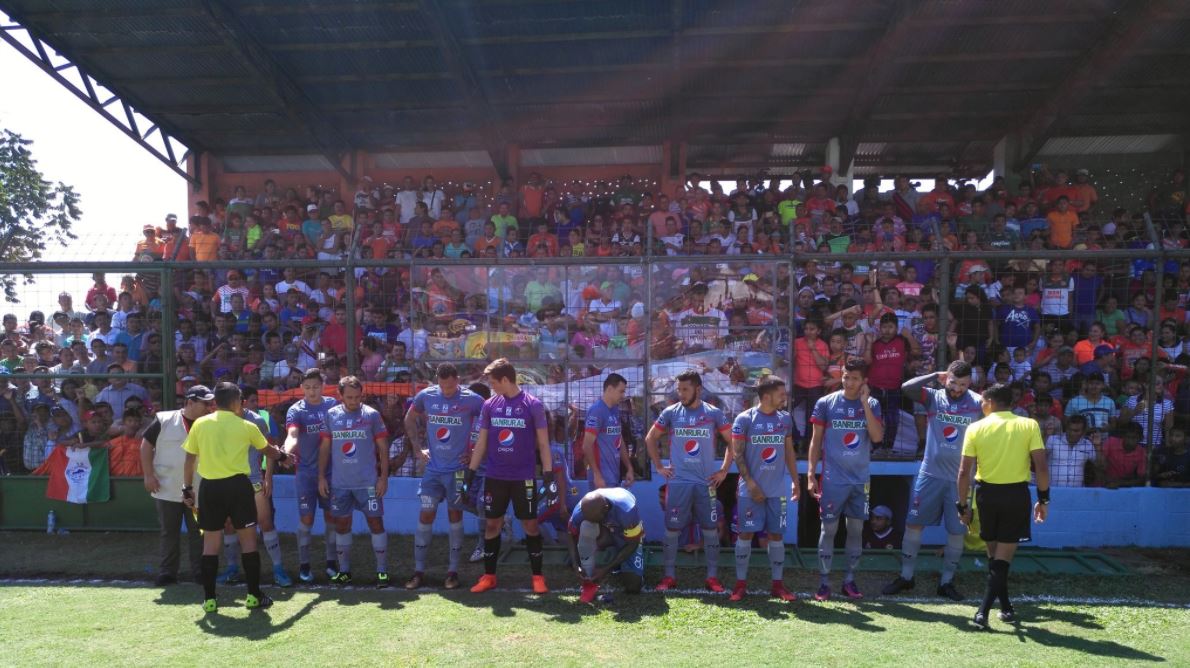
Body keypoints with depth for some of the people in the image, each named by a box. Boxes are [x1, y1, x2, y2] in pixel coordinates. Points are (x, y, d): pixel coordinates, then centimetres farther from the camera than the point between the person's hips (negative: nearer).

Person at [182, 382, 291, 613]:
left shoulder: (200, 424, 3)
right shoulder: (246, 426, 0)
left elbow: (190, 459, 6)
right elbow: (268, 450, 16)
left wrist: (187, 487, 16)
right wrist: (283, 457, 36)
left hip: (210, 487, 2)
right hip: (237, 485, -2)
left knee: (210, 544, 10)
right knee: (248, 541, 7)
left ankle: (209, 599, 13)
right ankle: (254, 596, 11)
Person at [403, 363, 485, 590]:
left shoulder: (471, 399, -11)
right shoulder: (426, 395, -2)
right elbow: (409, 418, 15)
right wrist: (417, 447, 7)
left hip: (458, 468, -2)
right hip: (433, 467, 3)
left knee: (455, 514, 5)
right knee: (425, 514, 2)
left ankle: (453, 571, 15)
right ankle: (418, 570, 12)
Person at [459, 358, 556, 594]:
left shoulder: (533, 405, -6)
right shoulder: (489, 405, 4)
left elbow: (543, 444, -3)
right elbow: (481, 443, 9)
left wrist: (549, 477, -7)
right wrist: (469, 475, 6)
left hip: (524, 477, -3)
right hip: (495, 477, 3)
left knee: (530, 525, 3)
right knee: (492, 524, 8)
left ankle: (537, 576, 15)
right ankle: (489, 576, 21)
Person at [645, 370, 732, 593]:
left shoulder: (714, 413, 0)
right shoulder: (670, 412, 1)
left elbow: (732, 442, 7)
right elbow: (650, 439, 10)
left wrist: (724, 470, 1)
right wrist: (659, 467, 3)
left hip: (706, 482, 0)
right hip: (678, 481, 0)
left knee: (710, 530, 5)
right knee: (672, 530, 3)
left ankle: (712, 577, 16)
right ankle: (669, 576, 15)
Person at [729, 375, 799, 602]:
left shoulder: (785, 419, 6)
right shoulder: (745, 419, -8)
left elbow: (789, 453, 14)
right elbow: (737, 454, -8)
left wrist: (795, 481, 10)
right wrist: (750, 483, -12)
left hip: (777, 489, 4)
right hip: (750, 489, -4)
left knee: (776, 534, 7)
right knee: (746, 534, 1)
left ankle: (778, 584, 15)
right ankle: (740, 583, 11)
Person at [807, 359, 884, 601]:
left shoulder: (872, 405, 3)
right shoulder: (826, 403, -2)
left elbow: (877, 437, -11)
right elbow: (815, 440, 0)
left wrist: (865, 403, -15)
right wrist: (810, 475, -5)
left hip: (860, 479, 2)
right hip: (833, 479, -2)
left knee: (856, 529, 8)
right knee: (829, 529, 1)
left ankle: (849, 580, 21)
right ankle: (824, 582, 10)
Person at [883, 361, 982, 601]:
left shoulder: (978, 404, -2)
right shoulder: (934, 397, -1)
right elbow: (906, 387, -16)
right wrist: (935, 376, -11)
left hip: (961, 477, 0)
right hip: (930, 473, 0)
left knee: (957, 531, 7)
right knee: (913, 523, 3)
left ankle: (947, 582, 23)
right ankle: (906, 577, 17)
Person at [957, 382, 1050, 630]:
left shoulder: (976, 428, -2)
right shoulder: (1029, 425, -1)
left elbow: (964, 472, -4)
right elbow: (1041, 466, -7)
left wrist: (963, 505, 4)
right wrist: (1044, 498, 3)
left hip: (986, 493, 1)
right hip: (1017, 494, -1)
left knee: (994, 553, 18)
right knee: (1003, 557, 3)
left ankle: (1006, 607, 29)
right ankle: (983, 611, -7)